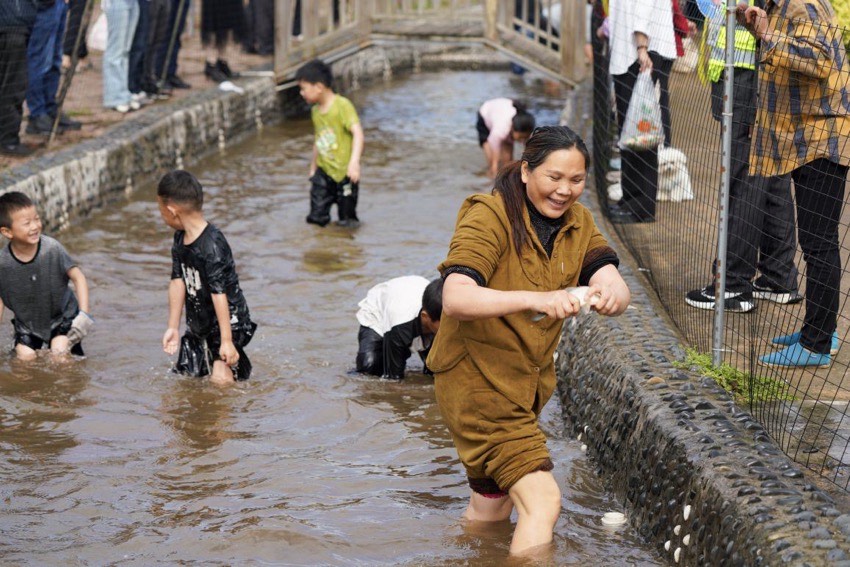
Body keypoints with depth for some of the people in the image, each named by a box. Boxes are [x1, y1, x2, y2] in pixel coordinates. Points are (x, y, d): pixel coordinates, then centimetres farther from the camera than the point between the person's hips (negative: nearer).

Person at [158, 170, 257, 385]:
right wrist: (173, 327, 4)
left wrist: (226, 340, -27)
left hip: (228, 322, -8)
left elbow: (219, 294, -27)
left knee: (221, 379, -19)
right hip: (198, 325, 8)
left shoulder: (212, 245, -27)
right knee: (186, 375, 11)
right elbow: (178, 282, 4)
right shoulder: (180, 239, 0)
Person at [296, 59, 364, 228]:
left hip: (344, 172, -6)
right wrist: (312, 168, 23)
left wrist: (354, 162, -33)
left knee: (347, 219, 3)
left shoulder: (342, 105, -15)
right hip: (323, 171, 6)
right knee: (316, 218, 1)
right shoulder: (315, 111, 9)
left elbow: (357, 133, -22)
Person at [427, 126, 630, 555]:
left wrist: (611, 293, -36)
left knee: (490, 511, 20)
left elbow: (614, 285, -11)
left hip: (528, 382, 8)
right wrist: (536, 299, -45)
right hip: (477, 379, -8)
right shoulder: (488, 217, -19)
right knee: (542, 500, -18)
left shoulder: (577, 222, 3)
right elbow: (455, 298, -33)